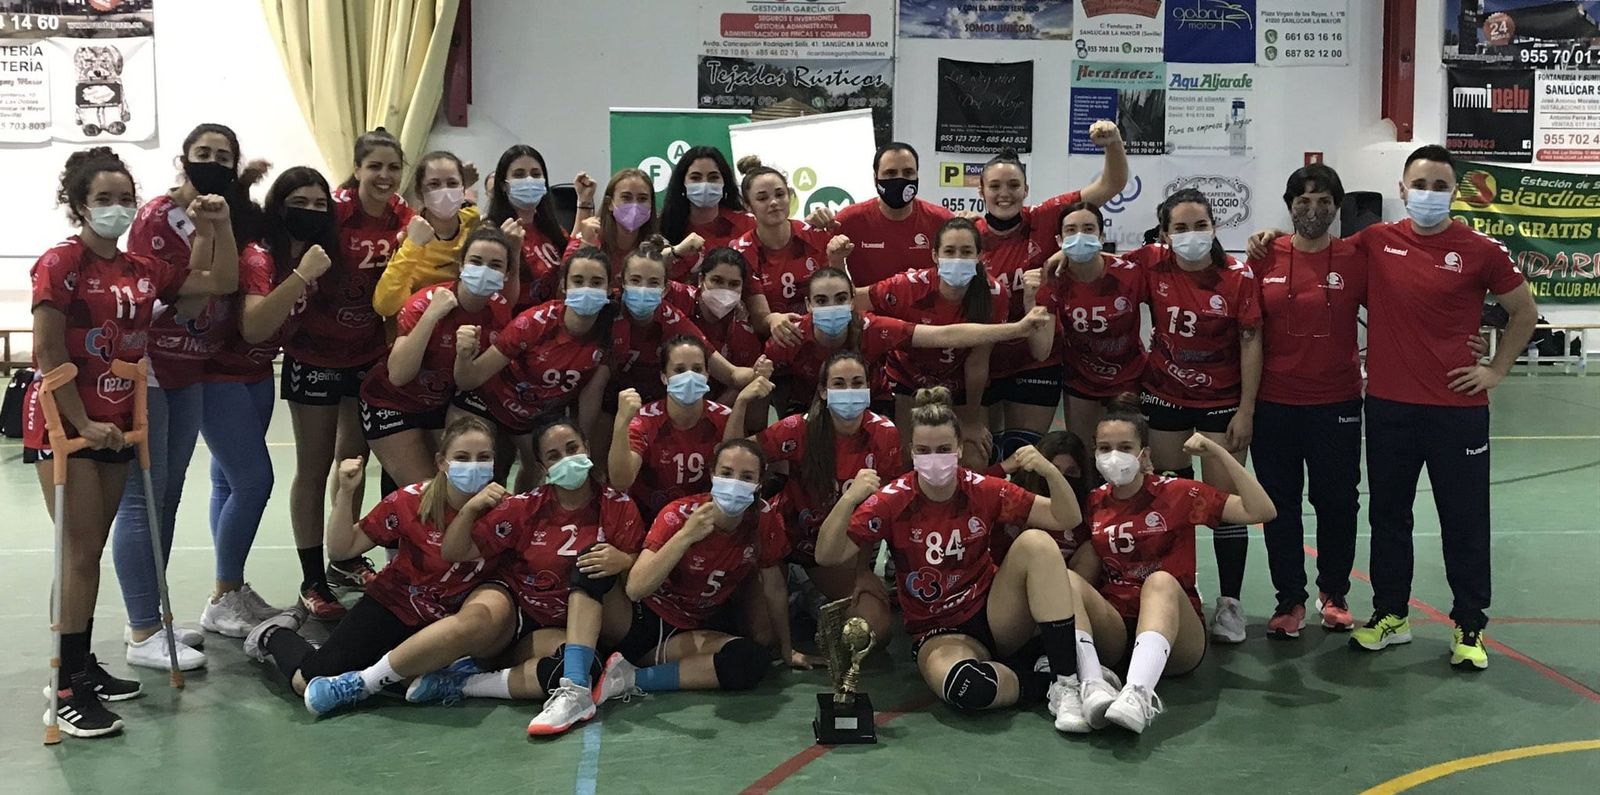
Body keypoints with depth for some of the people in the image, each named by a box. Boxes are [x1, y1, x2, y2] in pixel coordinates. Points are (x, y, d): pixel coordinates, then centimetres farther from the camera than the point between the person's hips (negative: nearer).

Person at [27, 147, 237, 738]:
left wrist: (220, 226, 0)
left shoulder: (144, 270, 8)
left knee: (92, 548, 13)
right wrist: (82, 424, -16)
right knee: (80, 550, -8)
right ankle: (68, 692, -2)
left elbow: (223, 284, 11)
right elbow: (48, 355, -14)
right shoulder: (59, 264, -11)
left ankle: (82, 664, 24)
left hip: (115, 424, 7)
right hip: (62, 424, -7)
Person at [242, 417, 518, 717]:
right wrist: (345, 493, -24)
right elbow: (342, 548, -10)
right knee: (309, 681, -13)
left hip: (449, 622, 1)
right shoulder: (411, 500, -16)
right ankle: (274, 635, 27)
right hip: (395, 605, -1)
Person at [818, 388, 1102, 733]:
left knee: (1036, 542, -25)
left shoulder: (984, 490, -6)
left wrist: (1050, 472, -24)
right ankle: (1047, 682, -9)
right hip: (940, 634, -3)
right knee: (965, 686, -39)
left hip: (995, 615, 3)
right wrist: (849, 499, -32)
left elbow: (1067, 519, -5)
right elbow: (827, 556, -17)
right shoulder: (893, 500, -11)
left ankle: (1067, 680, -22)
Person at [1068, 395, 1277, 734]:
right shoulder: (1094, 503, 9)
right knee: (1069, 581, -25)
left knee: (1161, 581, -34)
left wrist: (1218, 454, -12)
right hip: (1113, 631, 3)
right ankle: (1095, 686, -46)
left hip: (1177, 637, -2)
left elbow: (1261, 511, -7)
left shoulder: (1178, 494, 0)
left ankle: (1138, 693, -56)